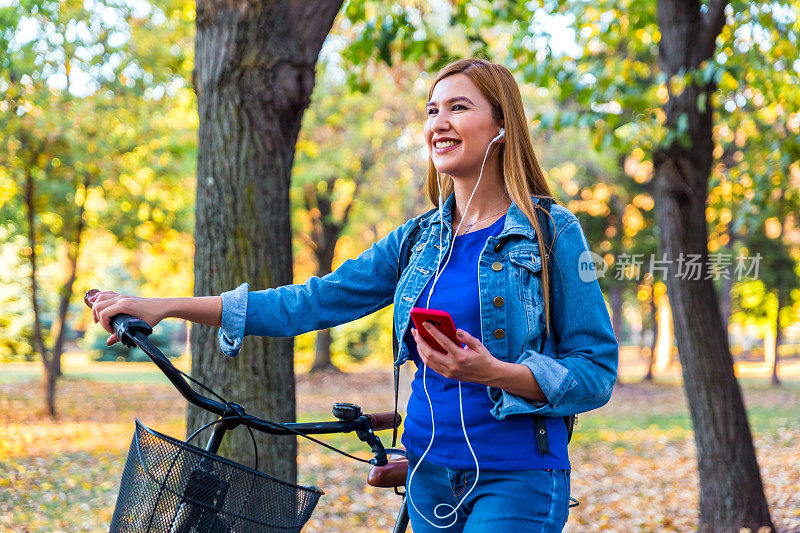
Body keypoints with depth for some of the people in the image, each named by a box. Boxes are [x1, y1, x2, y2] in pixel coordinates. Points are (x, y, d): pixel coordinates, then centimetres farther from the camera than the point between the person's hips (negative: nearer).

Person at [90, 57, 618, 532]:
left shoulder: (551, 232, -6)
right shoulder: (418, 238, 9)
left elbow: (598, 372, -7)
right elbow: (315, 301, 5)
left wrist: (493, 371, -24)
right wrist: (165, 307, 0)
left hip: (516, 479, -5)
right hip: (431, 473, 5)